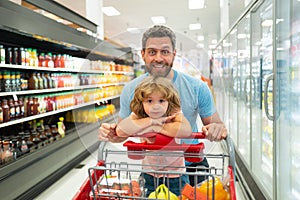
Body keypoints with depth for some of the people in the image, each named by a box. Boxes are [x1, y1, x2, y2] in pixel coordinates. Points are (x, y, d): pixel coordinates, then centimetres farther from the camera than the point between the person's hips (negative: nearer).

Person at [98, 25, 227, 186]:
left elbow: (216, 124, -5)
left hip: (191, 163, 0)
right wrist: (111, 135, -20)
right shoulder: (130, 90, -10)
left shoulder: (198, 88, -14)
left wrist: (217, 130, -27)